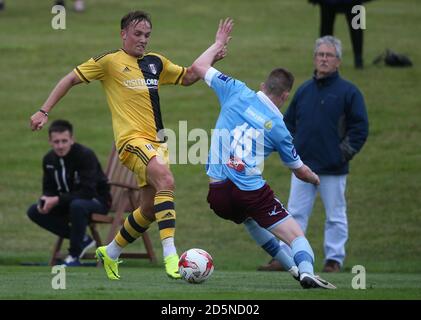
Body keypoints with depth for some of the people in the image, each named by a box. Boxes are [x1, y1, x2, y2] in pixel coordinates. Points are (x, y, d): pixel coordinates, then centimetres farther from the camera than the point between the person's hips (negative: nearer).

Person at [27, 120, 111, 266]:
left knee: (77, 205, -40)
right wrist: (45, 200, -21)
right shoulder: (49, 159, -3)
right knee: (34, 211, -9)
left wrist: (57, 200, -34)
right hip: (68, 201, 7)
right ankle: (82, 239, -2)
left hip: (97, 200, -7)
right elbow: (49, 188, 4)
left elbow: (87, 192, -29)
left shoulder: (86, 155, -23)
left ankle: (74, 256, -22)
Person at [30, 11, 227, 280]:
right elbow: (71, 79, 2)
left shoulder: (156, 62, 14)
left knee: (150, 209, 11)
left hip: (156, 141, 7)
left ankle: (110, 253, 34)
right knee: (166, 180, -31)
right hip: (132, 139, -7)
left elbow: (186, 78, 27)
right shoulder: (109, 61, -3)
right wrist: (44, 112, -3)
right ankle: (170, 255, -37)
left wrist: (208, 61, 9)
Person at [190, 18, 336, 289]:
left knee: (252, 221, 33)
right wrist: (315, 179, 37)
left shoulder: (238, 93, 2)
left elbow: (198, 67, 13)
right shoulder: (278, 127, 1)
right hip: (252, 193, -4)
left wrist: (219, 44, 28)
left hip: (218, 192, 4)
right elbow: (300, 171, 15)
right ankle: (306, 270, -33)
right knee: (297, 235, -3)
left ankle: (293, 268, 31)